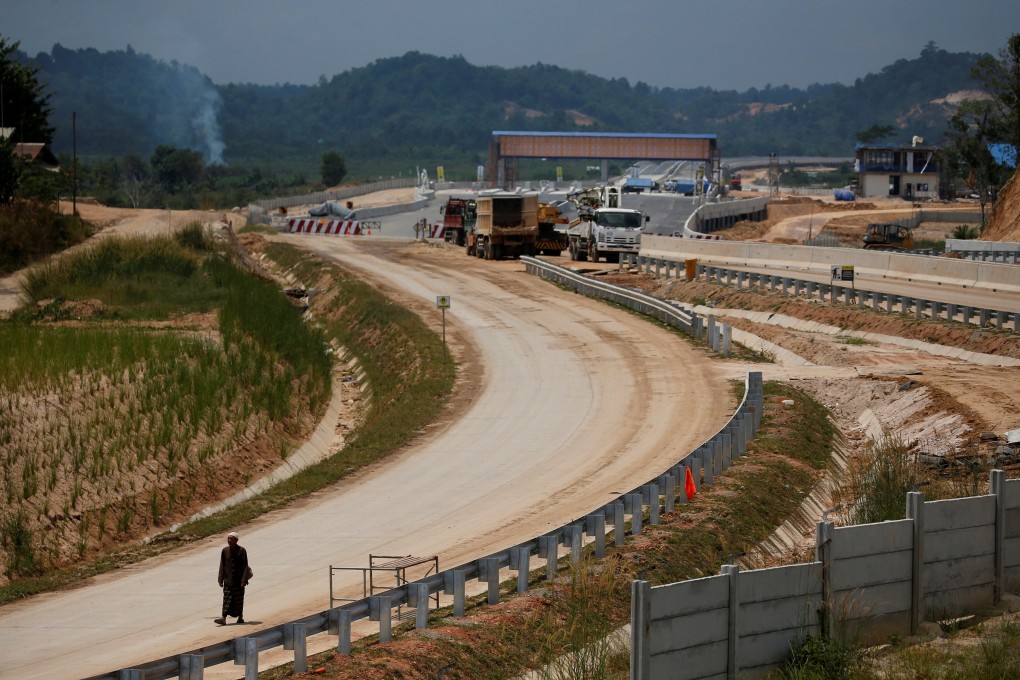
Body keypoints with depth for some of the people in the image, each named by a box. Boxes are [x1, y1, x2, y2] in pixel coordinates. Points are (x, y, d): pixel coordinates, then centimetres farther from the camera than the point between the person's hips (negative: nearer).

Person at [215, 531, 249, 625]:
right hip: (228, 580, 2)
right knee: (227, 599, -5)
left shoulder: (242, 551, -6)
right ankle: (223, 619, -13)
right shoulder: (225, 551, 4)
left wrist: (244, 580, -14)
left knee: (239, 599, 7)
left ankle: (240, 617, 23)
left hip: (238, 580, -2)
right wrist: (221, 580, 2)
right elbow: (222, 566, 6)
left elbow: (245, 567, -7)